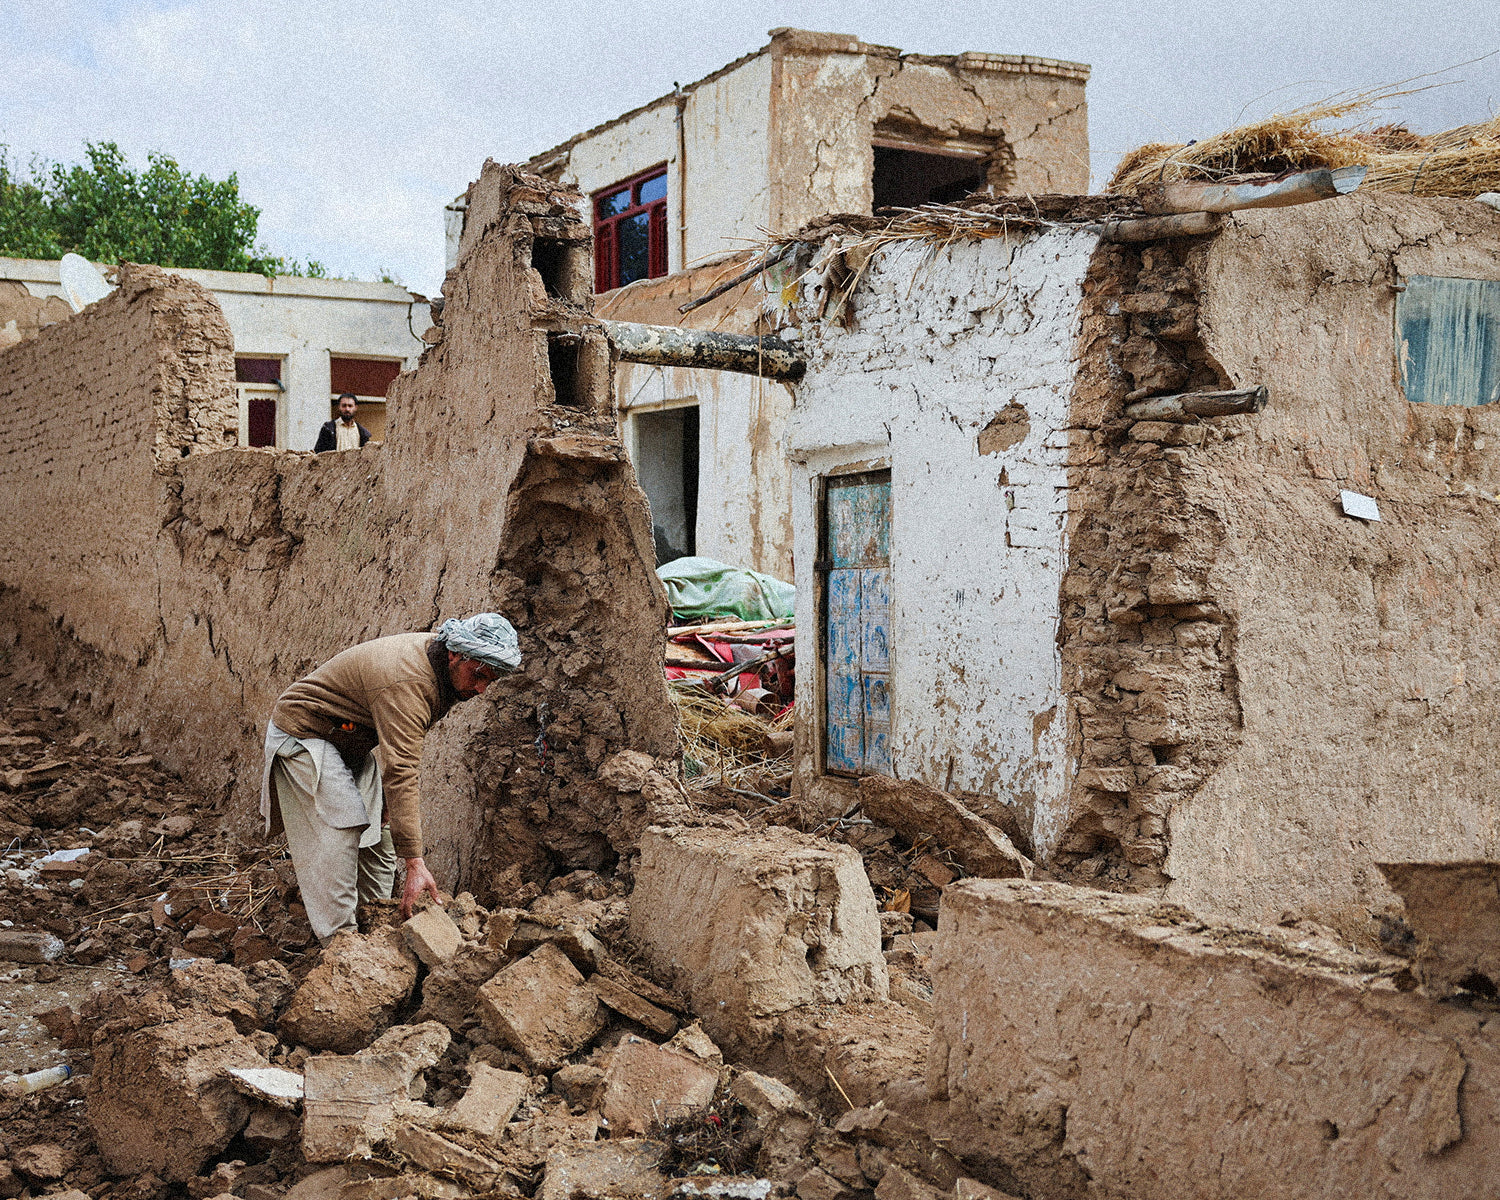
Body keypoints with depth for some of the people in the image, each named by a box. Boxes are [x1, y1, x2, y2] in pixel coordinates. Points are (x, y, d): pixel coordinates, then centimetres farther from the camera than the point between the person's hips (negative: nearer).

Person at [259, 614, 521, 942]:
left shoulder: (440, 666, -7)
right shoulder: (406, 682, -37)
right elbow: (402, 774, -43)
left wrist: (389, 794, 3)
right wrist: (416, 865, -46)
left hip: (350, 742, 10)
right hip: (303, 734, -9)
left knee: (377, 837, 7)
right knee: (337, 841, -18)